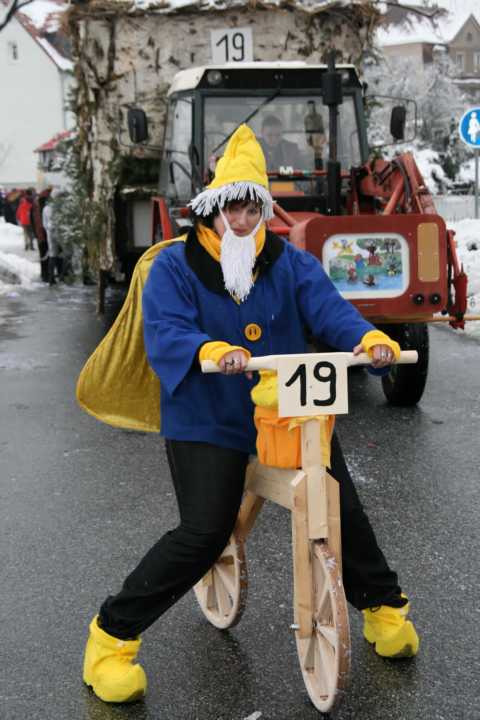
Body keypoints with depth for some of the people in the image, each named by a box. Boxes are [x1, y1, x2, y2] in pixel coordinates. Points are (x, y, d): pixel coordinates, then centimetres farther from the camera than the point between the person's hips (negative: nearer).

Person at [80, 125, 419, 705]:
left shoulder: (290, 263, 3)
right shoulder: (173, 266, -5)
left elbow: (328, 308, -12)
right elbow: (164, 334, -20)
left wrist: (369, 338, -35)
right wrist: (213, 352, -42)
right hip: (207, 422, -3)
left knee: (342, 511, 4)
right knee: (203, 533, -16)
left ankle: (384, 607, 32)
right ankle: (112, 635, 0)